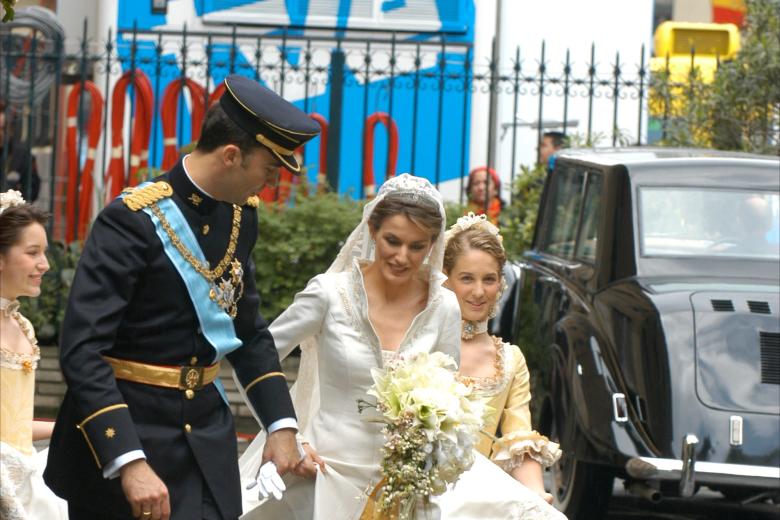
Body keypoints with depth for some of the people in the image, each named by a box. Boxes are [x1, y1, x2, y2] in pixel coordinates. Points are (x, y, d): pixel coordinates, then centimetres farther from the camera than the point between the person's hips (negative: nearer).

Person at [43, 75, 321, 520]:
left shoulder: (241, 214, 5)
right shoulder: (133, 221, -17)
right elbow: (81, 351, -22)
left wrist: (282, 424, 8)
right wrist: (129, 464, -29)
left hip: (208, 435, 6)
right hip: (127, 433, -6)